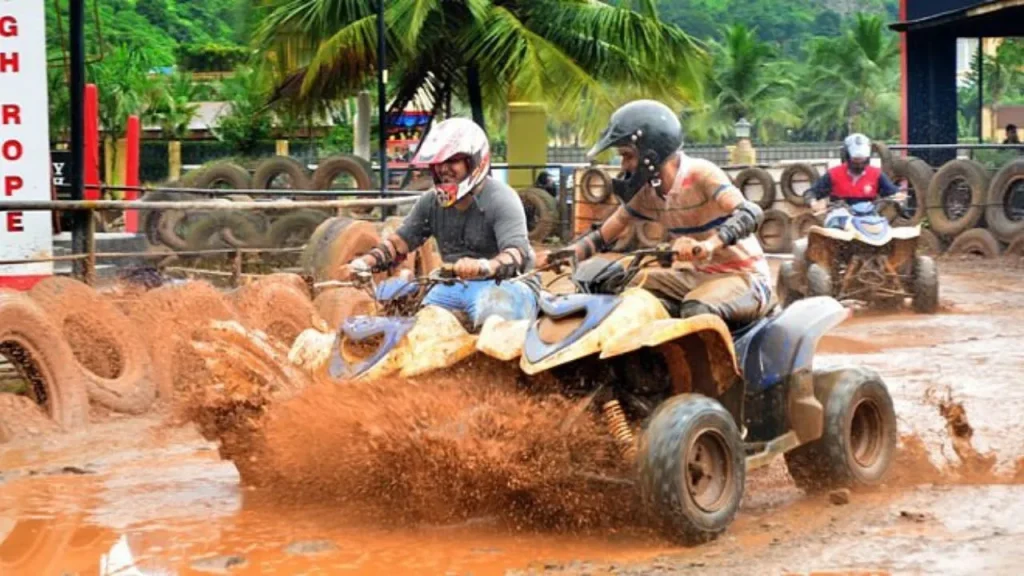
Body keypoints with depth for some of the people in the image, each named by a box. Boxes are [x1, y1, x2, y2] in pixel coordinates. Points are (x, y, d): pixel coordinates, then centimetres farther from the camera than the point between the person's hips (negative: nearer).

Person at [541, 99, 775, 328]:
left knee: (696, 312, -37)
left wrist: (709, 245, -54)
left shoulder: (701, 174, -20)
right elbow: (602, 236, 8)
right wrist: (562, 255, -12)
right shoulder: (646, 192, 3)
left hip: (744, 277, -8)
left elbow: (751, 213, -35)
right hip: (698, 276, 8)